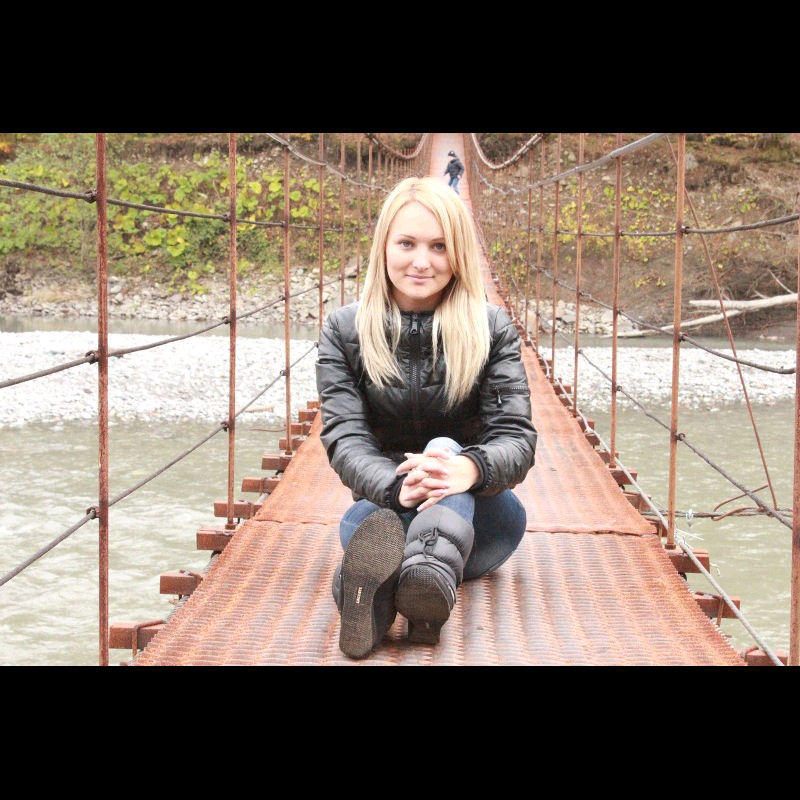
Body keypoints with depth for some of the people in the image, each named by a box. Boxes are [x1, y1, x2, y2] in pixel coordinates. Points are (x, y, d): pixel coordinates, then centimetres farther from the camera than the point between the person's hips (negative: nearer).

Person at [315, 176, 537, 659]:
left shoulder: (492, 329, -2)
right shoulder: (344, 331, -1)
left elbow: (517, 436, -12)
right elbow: (345, 438, -13)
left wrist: (471, 469, -39)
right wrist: (397, 488, -37)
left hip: (478, 515, 0)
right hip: (384, 506, 1)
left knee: (445, 448, -33)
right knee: (361, 519, -35)